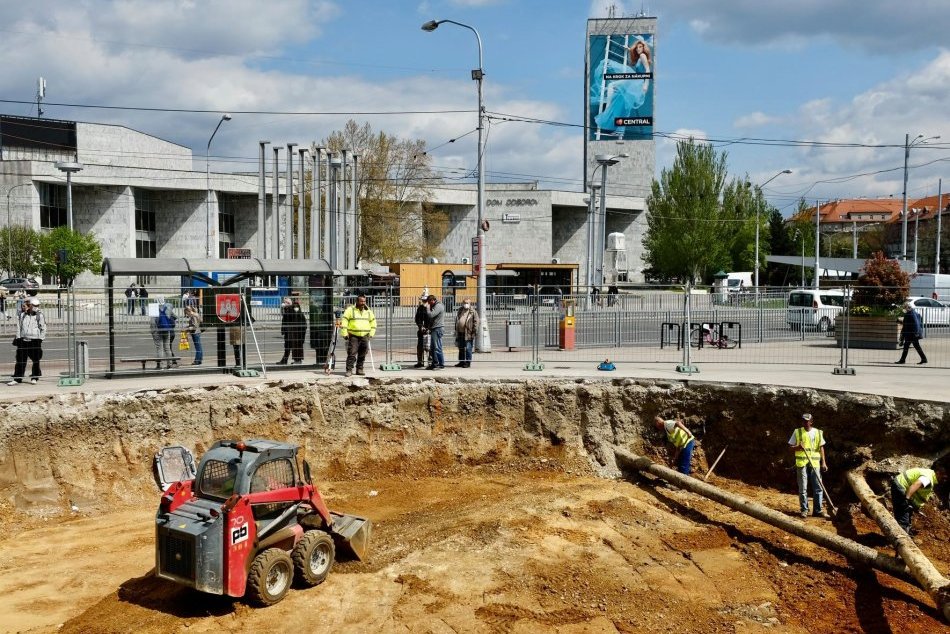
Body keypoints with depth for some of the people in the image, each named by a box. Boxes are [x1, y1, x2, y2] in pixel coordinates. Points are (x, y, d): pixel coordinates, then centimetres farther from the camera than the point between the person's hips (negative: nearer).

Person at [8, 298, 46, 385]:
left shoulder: (39, 315, -1)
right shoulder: (21, 314, 6)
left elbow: (43, 328, 2)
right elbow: (19, 326, 14)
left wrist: (40, 339, -4)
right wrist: (18, 338, 9)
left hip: (35, 340, -2)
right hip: (23, 340, 2)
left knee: (35, 360, 5)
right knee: (20, 360, 2)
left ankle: (35, 378, 18)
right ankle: (17, 379, 6)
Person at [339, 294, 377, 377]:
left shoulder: (368, 311, 11)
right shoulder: (350, 310, -2)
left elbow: (373, 322, 22)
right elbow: (344, 321, -4)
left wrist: (371, 333, 12)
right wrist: (345, 333, -9)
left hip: (365, 336, 4)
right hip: (353, 336, -4)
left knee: (362, 354, 7)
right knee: (352, 354, -9)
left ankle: (359, 369, 16)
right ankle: (349, 370, -6)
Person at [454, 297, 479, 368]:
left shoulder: (473, 312, -3)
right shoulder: (460, 311, 15)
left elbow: (476, 322, -7)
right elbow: (456, 321, 21)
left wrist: (474, 331, -13)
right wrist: (456, 330, 16)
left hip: (468, 333, -6)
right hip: (460, 333, 6)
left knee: (468, 349, -4)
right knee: (461, 349, 14)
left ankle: (468, 363, 2)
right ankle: (461, 362, 23)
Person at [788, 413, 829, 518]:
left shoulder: (818, 432, 8)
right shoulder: (797, 432, 3)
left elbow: (821, 447, 12)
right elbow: (790, 447, 5)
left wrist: (823, 462, 6)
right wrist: (798, 447, -17)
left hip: (815, 463, 2)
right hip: (802, 462, -2)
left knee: (818, 487, 2)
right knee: (803, 488, 0)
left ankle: (818, 510, 11)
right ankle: (804, 510, 10)